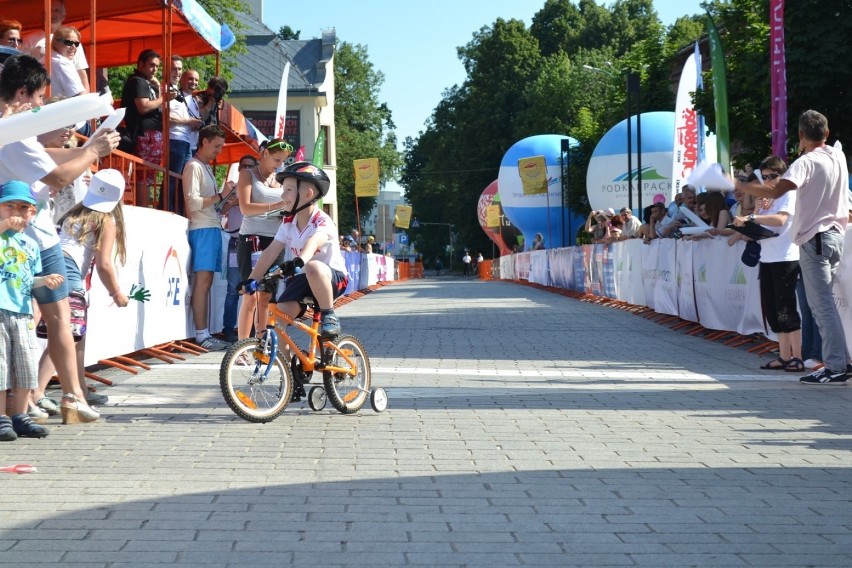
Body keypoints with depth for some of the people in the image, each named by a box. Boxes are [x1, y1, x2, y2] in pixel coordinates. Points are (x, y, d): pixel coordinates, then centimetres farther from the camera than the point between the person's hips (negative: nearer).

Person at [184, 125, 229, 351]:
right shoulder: (194, 166, -6)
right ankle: (201, 335, -14)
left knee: (206, 282, 7)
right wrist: (219, 197, -11)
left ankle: (204, 333, 7)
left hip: (212, 228, 9)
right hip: (202, 229, -9)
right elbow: (193, 203, -16)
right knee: (202, 281, -12)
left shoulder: (207, 168, 22)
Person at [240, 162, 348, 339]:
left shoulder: (323, 222, -18)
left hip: (331, 278, -6)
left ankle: (329, 316, -21)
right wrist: (251, 279, -18)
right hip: (301, 279, 6)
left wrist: (299, 261, -62)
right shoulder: (288, 223, 1)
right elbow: (270, 252, -6)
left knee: (313, 267, -41)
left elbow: (314, 242, -41)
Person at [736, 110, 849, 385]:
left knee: (822, 304, -9)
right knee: (825, 301, 15)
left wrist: (740, 186, -18)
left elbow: (776, 191, -27)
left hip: (815, 238, -8)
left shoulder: (807, 162, -14)